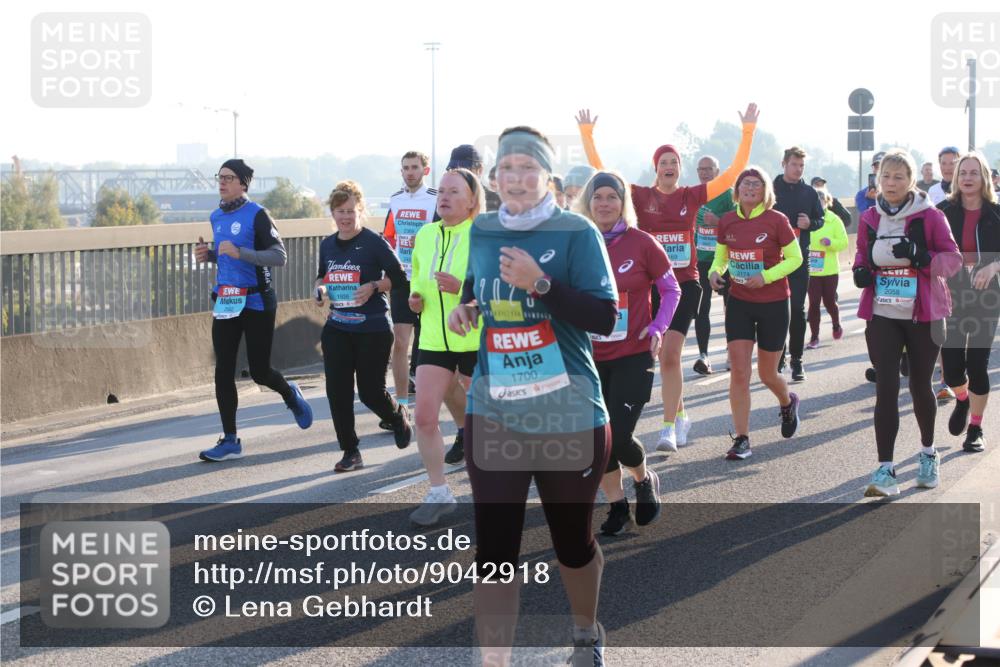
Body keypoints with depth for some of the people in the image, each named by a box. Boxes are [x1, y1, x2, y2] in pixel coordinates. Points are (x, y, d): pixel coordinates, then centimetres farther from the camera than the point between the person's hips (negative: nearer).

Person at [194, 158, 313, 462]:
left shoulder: (256, 214, -11)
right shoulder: (216, 217, 11)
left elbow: (279, 256, -18)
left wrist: (239, 253, -28)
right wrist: (209, 255, 5)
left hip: (257, 302, -6)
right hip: (225, 302, 6)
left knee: (259, 371, 1)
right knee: (223, 371, -1)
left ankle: (290, 395, 35)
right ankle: (230, 441, 4)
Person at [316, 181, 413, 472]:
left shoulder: (374, 242, -10)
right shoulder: (327, 245, 7)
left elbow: (399, 277, -6)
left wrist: (373, 287, -21)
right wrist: (321, 289, 1)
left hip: (373, 329, -5)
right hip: (336, 328, 5)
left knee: (371, 392, 0)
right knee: (337, 391, -2)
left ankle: (398, 417, 35)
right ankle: (350, 452, 9)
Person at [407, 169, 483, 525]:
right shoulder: (425, 235, 7)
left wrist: (463, 288, -27)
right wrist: (415, 296, 5)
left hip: (477, 342, -5)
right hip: (434, 340, 5)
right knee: (425, 416, -5)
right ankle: (439, 493, 7)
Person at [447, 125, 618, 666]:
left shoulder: (576, 233, -9)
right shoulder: (482, 231, 6)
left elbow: (604, 317, -16)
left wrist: (539, 283, -25)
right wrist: (466, 309, 4)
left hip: (570, 416, -3)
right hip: (493, 414, 3)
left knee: (572, 540, 14)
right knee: (493, 547, -5)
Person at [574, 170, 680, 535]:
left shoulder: (641, 243, -7)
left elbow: (671, 290, 3)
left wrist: (658, 328, -10)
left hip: (633, 356, -3)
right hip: (590, 358, 3)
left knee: (619, 437, -12)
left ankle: (644, 479, 20)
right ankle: (616, 506, 23)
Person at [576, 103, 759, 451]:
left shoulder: (692, 196, 2)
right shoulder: (641, 196, 2)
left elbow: (734, 172, 0)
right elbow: (602, 173, -2)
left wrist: (748, 131, -5)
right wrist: (586, 134, -6)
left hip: (684, 284, -1)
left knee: (669, 354, -11)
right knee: (666, 356, 10)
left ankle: (669, 428, -8)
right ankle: (680, 416, 28)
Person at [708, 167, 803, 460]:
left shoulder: (776, 220, -11)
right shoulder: (727, 222, -1)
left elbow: (795, 258, -7)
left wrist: (766, 276, -20)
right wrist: (715, 271, -9)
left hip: (774, 303, -3)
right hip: (739, 302, 3)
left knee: (767, 374, 9)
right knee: (738, 372, -7)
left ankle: (788, 403, 45)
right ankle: (741, 440, -2)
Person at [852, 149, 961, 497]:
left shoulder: (930, 216, -6)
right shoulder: (869, 218, 4)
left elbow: (953, 259, -6)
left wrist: (921, 257, -23)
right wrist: (860, 272, -3)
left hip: (923, 315, -2)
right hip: (882, 315, 2)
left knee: (920, 385, 11)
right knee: (886, 387, -8)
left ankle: (928, 452, 37)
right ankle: (885, 469, -10)